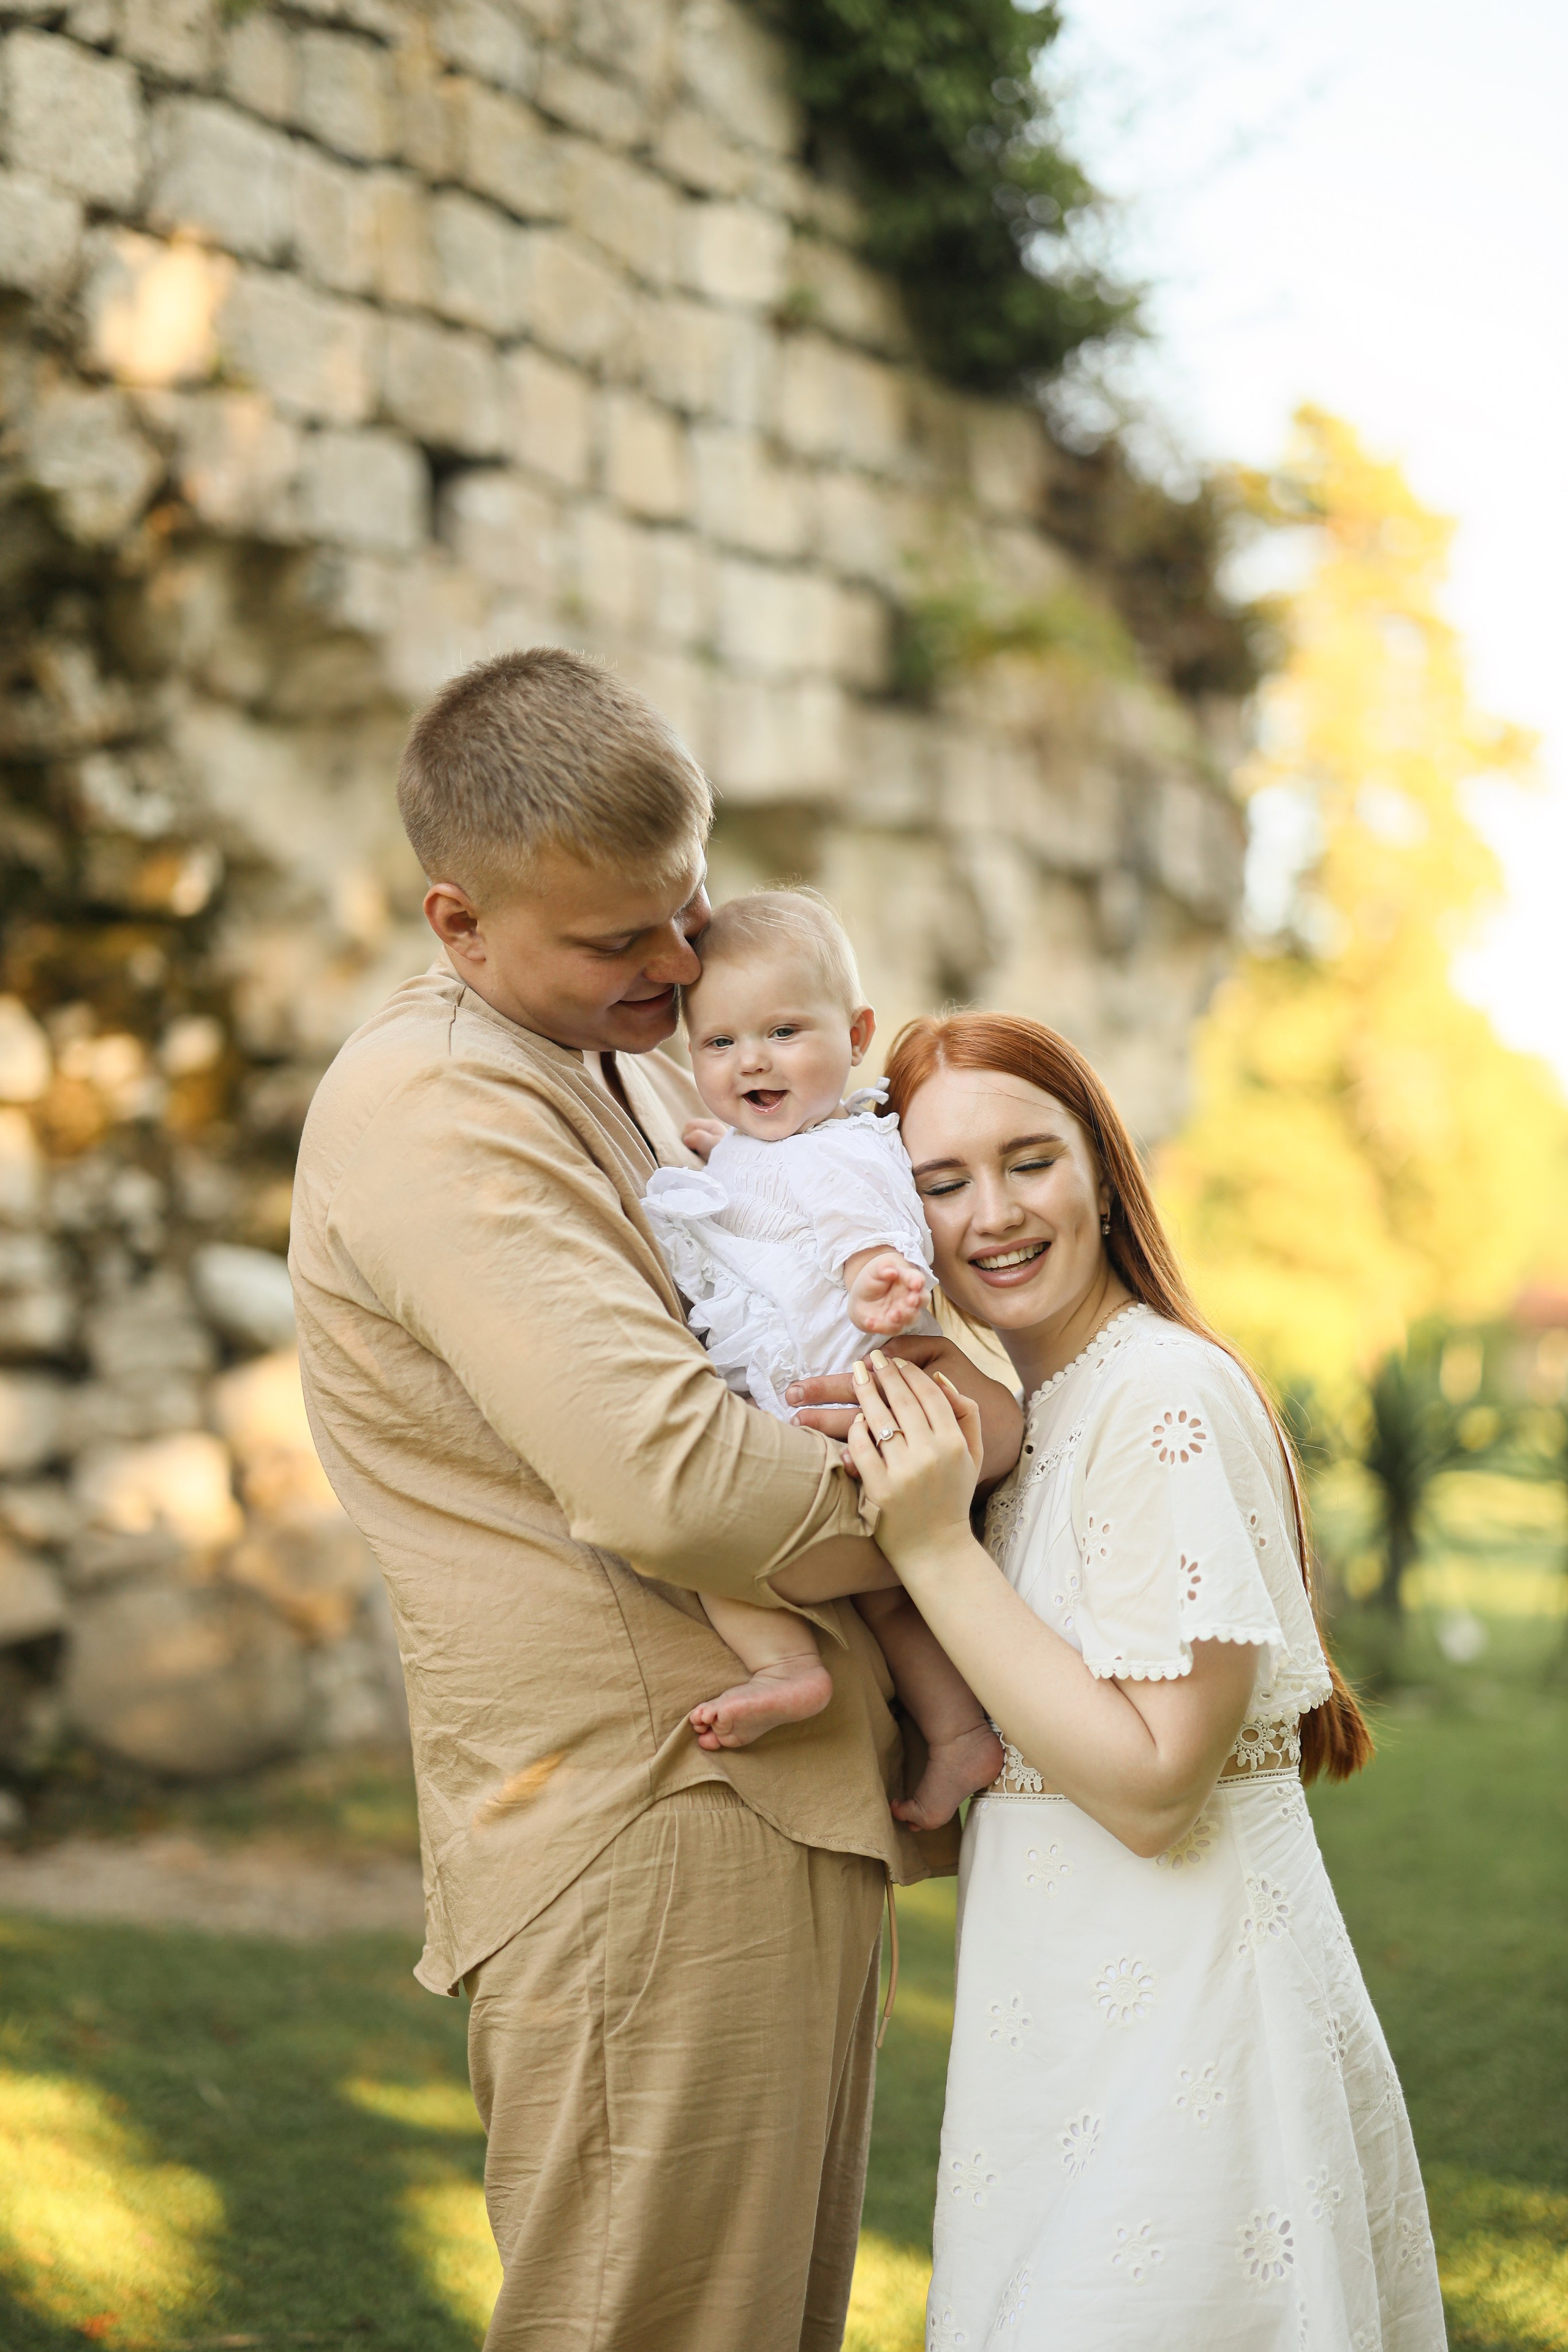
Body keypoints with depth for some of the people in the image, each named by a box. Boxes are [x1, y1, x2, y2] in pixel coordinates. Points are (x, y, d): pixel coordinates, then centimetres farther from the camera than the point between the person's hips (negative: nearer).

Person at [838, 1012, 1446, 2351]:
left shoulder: (1168, 1397, -18)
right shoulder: (1015, 1413, 11)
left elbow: (1150, 1785, -23)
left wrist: (933, 1545, -23)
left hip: (1175, 2023, -9)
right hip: (1070, 2008, 9)